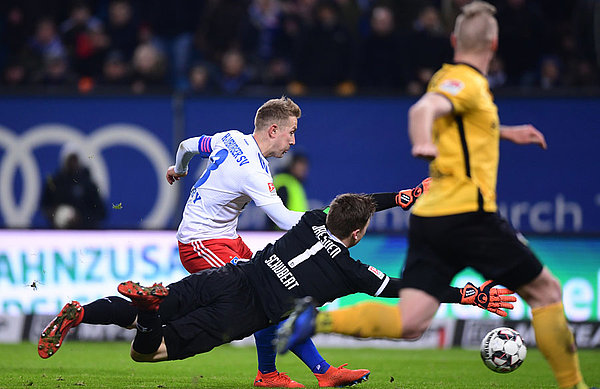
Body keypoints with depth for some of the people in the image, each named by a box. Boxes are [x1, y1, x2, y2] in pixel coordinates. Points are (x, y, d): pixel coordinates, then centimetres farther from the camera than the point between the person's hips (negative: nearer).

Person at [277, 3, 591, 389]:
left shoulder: (447, 77, 20)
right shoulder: (468, 83, -7)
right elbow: (423, 109, -29)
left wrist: (505, 132, 44)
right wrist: (424, 142, -49)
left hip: (428, 217, 8)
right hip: (469, 213, -8)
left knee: (408, 323, -5)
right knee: (545, 290, 10)